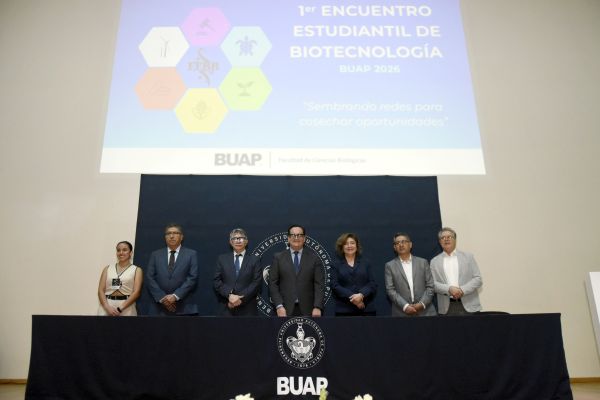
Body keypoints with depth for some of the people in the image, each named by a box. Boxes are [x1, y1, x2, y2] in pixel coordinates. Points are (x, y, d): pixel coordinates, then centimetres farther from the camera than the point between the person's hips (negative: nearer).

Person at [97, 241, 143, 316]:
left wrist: (120, 308, -12)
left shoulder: (137, 270, 7)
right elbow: (101, 290, 6)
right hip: (107, 307, 2)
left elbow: (136, 292, -3)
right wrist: (107, 307, -10)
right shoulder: (108, 268, 14)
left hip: (126, 307, -2)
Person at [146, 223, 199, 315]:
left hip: (184, 308, -1)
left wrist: (175, 296, -13)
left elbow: (192, 278, -3)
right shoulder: (155, 255, 13)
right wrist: (162, 297, -9)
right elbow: (150, 278, 4)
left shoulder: (191, 254, 7)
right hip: (159, 307, 2)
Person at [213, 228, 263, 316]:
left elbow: (256, 283, -2)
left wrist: (241, 298, -13)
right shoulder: (222, 258, 11)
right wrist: (229, 295, -12)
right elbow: (216, 281, 3)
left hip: (247, 309, -1)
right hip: (225, 308, 1)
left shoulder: (255, 260, 6)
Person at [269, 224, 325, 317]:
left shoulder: (314, 258, 6)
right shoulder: (278, 258, 6)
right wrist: (279, 306, -9)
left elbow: (319, 284, 1)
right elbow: (273, 284, 2)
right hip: (285, 309, 0)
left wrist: (317, 307, -10)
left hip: (307, 309, 0)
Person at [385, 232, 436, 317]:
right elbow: (390, 290, -1)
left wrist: (422, 304, -9)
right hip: (401, 313, -1)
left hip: (425, 311, 1)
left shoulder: (423, 262, 11)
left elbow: (430, 286, 6)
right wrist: (405, 306, -13)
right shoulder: (390, 266, 7)